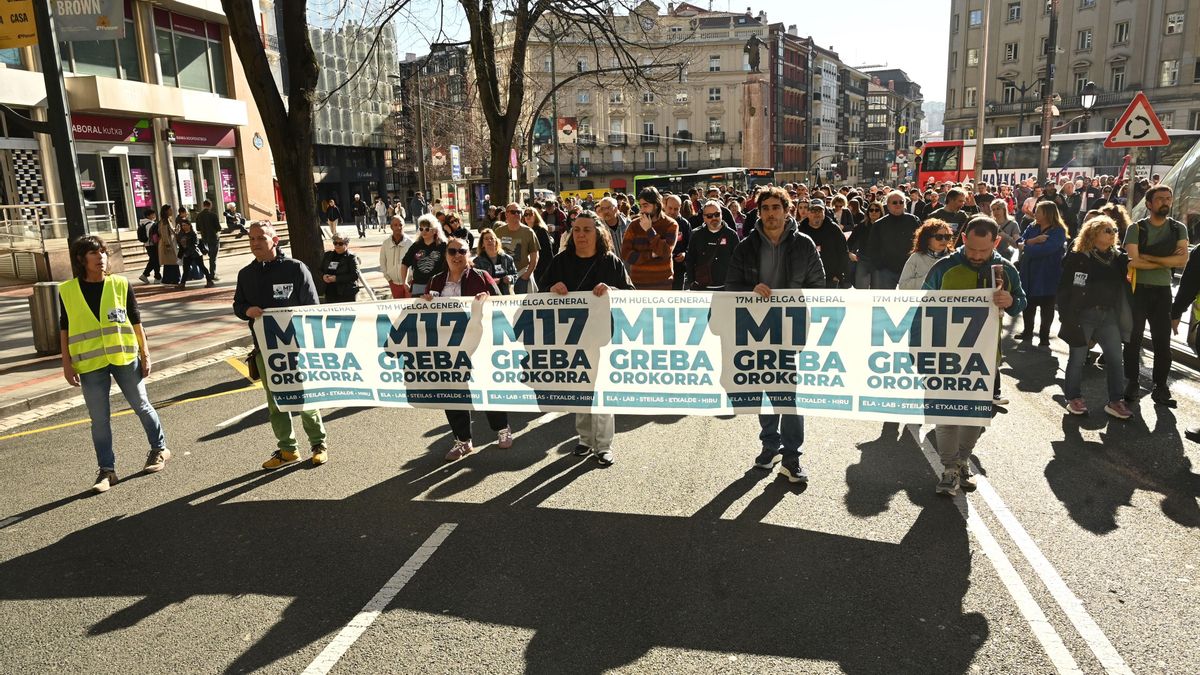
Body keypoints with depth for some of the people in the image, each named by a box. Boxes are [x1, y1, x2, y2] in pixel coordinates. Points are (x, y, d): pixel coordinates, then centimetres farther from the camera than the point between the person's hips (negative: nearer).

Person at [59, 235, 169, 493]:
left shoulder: (120, 284, -2)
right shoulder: (67, 291, 0)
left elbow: (136, 323, 2)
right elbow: (64, 330, 4)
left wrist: (145, 355, 1)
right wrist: (67, 365, 1)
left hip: (125, 358, 0)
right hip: (90, 364, 1)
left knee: (142, 406, 13)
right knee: (99, 419, 5)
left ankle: (159, 449, 31)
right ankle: (106, 470, 15)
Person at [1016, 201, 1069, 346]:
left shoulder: (1058, 232, -14)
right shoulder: (1032, 228, 4)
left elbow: (1045, 249, -27)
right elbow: (1019, 242, -4)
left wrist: (1025, 247, -15)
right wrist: (1034, 241, -22)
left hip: (1047, 276, -5)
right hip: (1029, 274, 5)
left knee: (1046, 307, 8)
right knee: (1028, 304, 15)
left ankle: (1044, 336, 21)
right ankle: (1027, 332, 31)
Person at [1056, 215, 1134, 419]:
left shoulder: (1116, 256, 9)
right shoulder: (1077, 257, -6)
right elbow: (1064, 288, -8)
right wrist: (1066, 315, -13)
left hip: (1108, 315, 5)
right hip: (1082, 315, -5)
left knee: (1115, 358, 4)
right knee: (1077, 358, 5)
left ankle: (1115, 401, 12)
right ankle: (1074, 397, 18)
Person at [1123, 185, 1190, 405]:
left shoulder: (1178, 228, 4)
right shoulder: (1136, 228, -4)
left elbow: (1183, 259, -10)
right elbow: (1134, 261, -16)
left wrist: (1148, 257, -15)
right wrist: (1167, 261, -11)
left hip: (1163, 290, 2)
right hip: (1138, 288, -2)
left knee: (1162, 341, 4)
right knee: (1134, 338, 3)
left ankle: (1160, 387, 12)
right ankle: (1131, 383, 13)